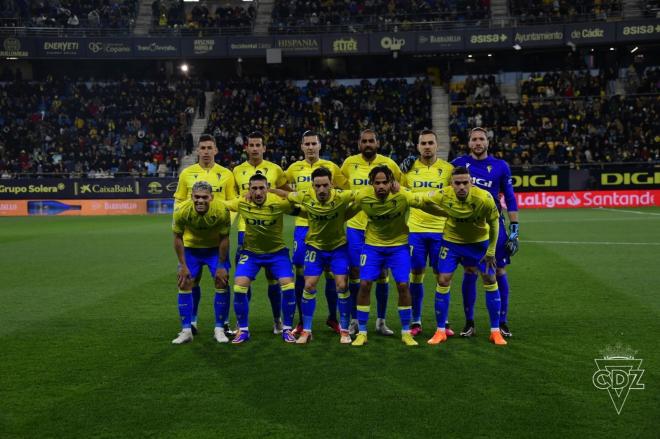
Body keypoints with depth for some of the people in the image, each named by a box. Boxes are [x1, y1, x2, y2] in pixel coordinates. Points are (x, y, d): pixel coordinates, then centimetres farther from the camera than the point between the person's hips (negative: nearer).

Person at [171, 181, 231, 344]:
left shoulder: (221, 210, -30)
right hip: (191, 248, 1)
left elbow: (224, 238, -16)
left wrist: (221, 265, -12)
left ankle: (219, 329, 4)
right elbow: (178, 237, -13)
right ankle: (186, 331, 5)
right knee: (184, 284, -6)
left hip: (216, 248, -1)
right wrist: (183, 265, -12)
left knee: (222, 283, -9)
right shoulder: (182, 211, -28)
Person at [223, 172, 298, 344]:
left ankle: (287, 329, 7)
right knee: (239, 287, -12)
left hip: (277, 252, -1)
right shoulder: (241, 203, -15)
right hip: (250, 252, 1)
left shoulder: (279, 202, -21)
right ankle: (243, 330, 7)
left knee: (288, 287, -14)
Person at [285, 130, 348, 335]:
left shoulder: (331, 167, 4)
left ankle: (333, 318, 19)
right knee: (301, 273, 1)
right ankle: (302, 321, 13)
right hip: (302, 225, 1)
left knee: (331, 272, 3)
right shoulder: (294, 168, 6)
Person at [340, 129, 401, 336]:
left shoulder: (389, 163, -1)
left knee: (382, 273, 3)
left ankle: (381, 321, 16)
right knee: (355, 272, 2)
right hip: (355, 226, 0)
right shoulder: (349, 163, 1)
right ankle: (354, 320, 14)